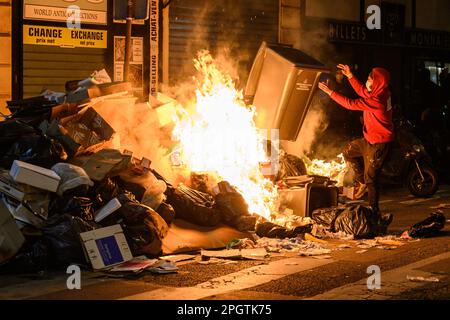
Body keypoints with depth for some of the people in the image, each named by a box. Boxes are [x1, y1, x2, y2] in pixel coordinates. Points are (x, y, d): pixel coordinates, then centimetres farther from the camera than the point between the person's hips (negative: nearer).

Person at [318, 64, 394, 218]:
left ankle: (373, 210, 14)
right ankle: (362, 181, 33)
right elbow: (362, 91, 16)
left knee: (370, 178, 1)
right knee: (348, 153, 24)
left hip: (378, 143, -10)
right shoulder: (381, 91, -3)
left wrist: (330, 92, -19)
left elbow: (350, 104, -26)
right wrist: (350, 75, 7)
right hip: (370, 138, 10)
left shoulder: (377, 101, -32)